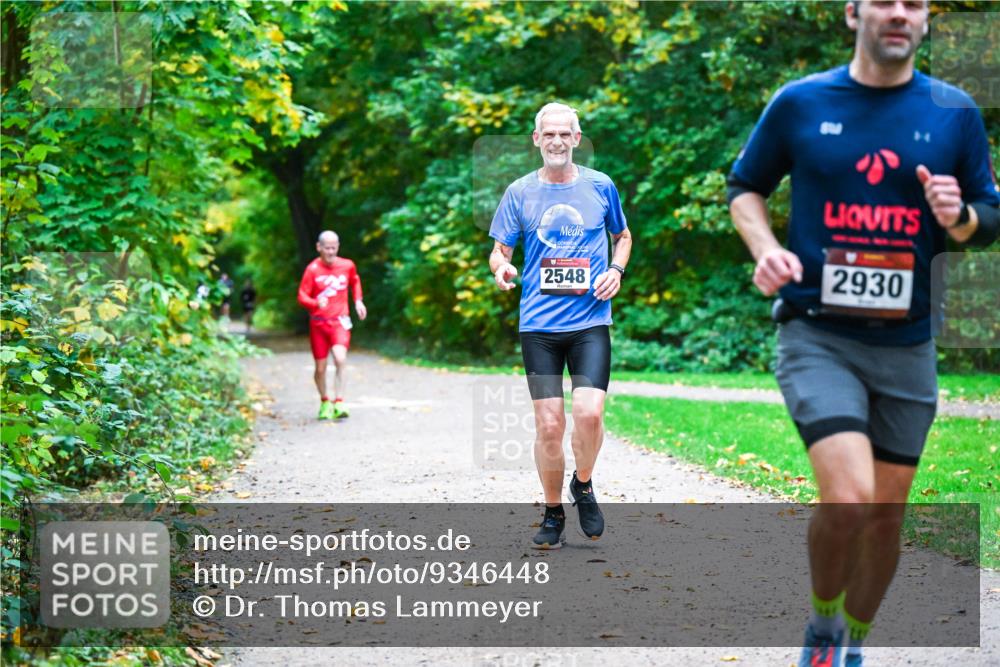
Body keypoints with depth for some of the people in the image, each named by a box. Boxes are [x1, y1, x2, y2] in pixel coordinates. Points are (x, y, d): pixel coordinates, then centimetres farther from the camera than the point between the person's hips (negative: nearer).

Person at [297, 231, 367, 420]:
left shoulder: (347, 265, 1)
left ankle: (339, 403, -21)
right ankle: (324, 402, 29)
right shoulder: (313, 269, -8)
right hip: (319, 323, 0)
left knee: (340, 359, -24)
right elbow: (302, 296, -9)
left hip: (340, 321, 0)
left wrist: (358, 301, 9)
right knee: (320, 367, 5)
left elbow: (355, 282, 23)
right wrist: (316, 303, -29)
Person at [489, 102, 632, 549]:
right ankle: (553, 512, 18)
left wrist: (616, 269, 2)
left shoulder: (600, 186, 6)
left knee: (589, 412, -17)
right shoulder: (520, 192, 5)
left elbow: (622, 235, 22)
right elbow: (500, 248, 10)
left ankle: (583, 486, 13)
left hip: (591, 320, 0)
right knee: (548, 425, -3)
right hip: (538, 324, 0)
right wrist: (500, 266, -13)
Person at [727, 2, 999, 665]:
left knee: (886, 512, 10)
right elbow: (746, 186, 13)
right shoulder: (799, 102, 0)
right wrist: (765, 248, -7)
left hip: (907, 344, 3)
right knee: (849, 497, -20)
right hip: (817, 336, -3)